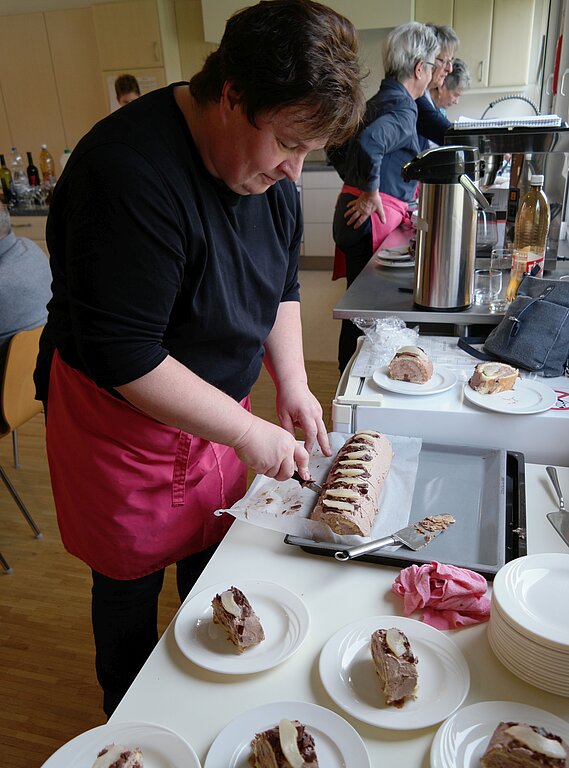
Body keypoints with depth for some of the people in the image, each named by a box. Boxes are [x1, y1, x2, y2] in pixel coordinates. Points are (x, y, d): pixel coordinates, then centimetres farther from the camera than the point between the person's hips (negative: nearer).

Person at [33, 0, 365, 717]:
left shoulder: (269, 167, -2)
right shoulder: (129, 172, -28)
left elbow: (281, 281, 9)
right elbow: (123, 359, -29)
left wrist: (290, 380, -3)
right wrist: (247, 432, -24)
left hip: (214, 407, 7)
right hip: (122, 423, -6)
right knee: (130, 588, 15)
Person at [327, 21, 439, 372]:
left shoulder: (376, 102, 18)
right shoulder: (403, 107, -11)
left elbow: (337, 149, 25)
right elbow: (369, 142, -31)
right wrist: (371, 192, -19)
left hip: (353, 212, 10)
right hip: (374, 218, -10)